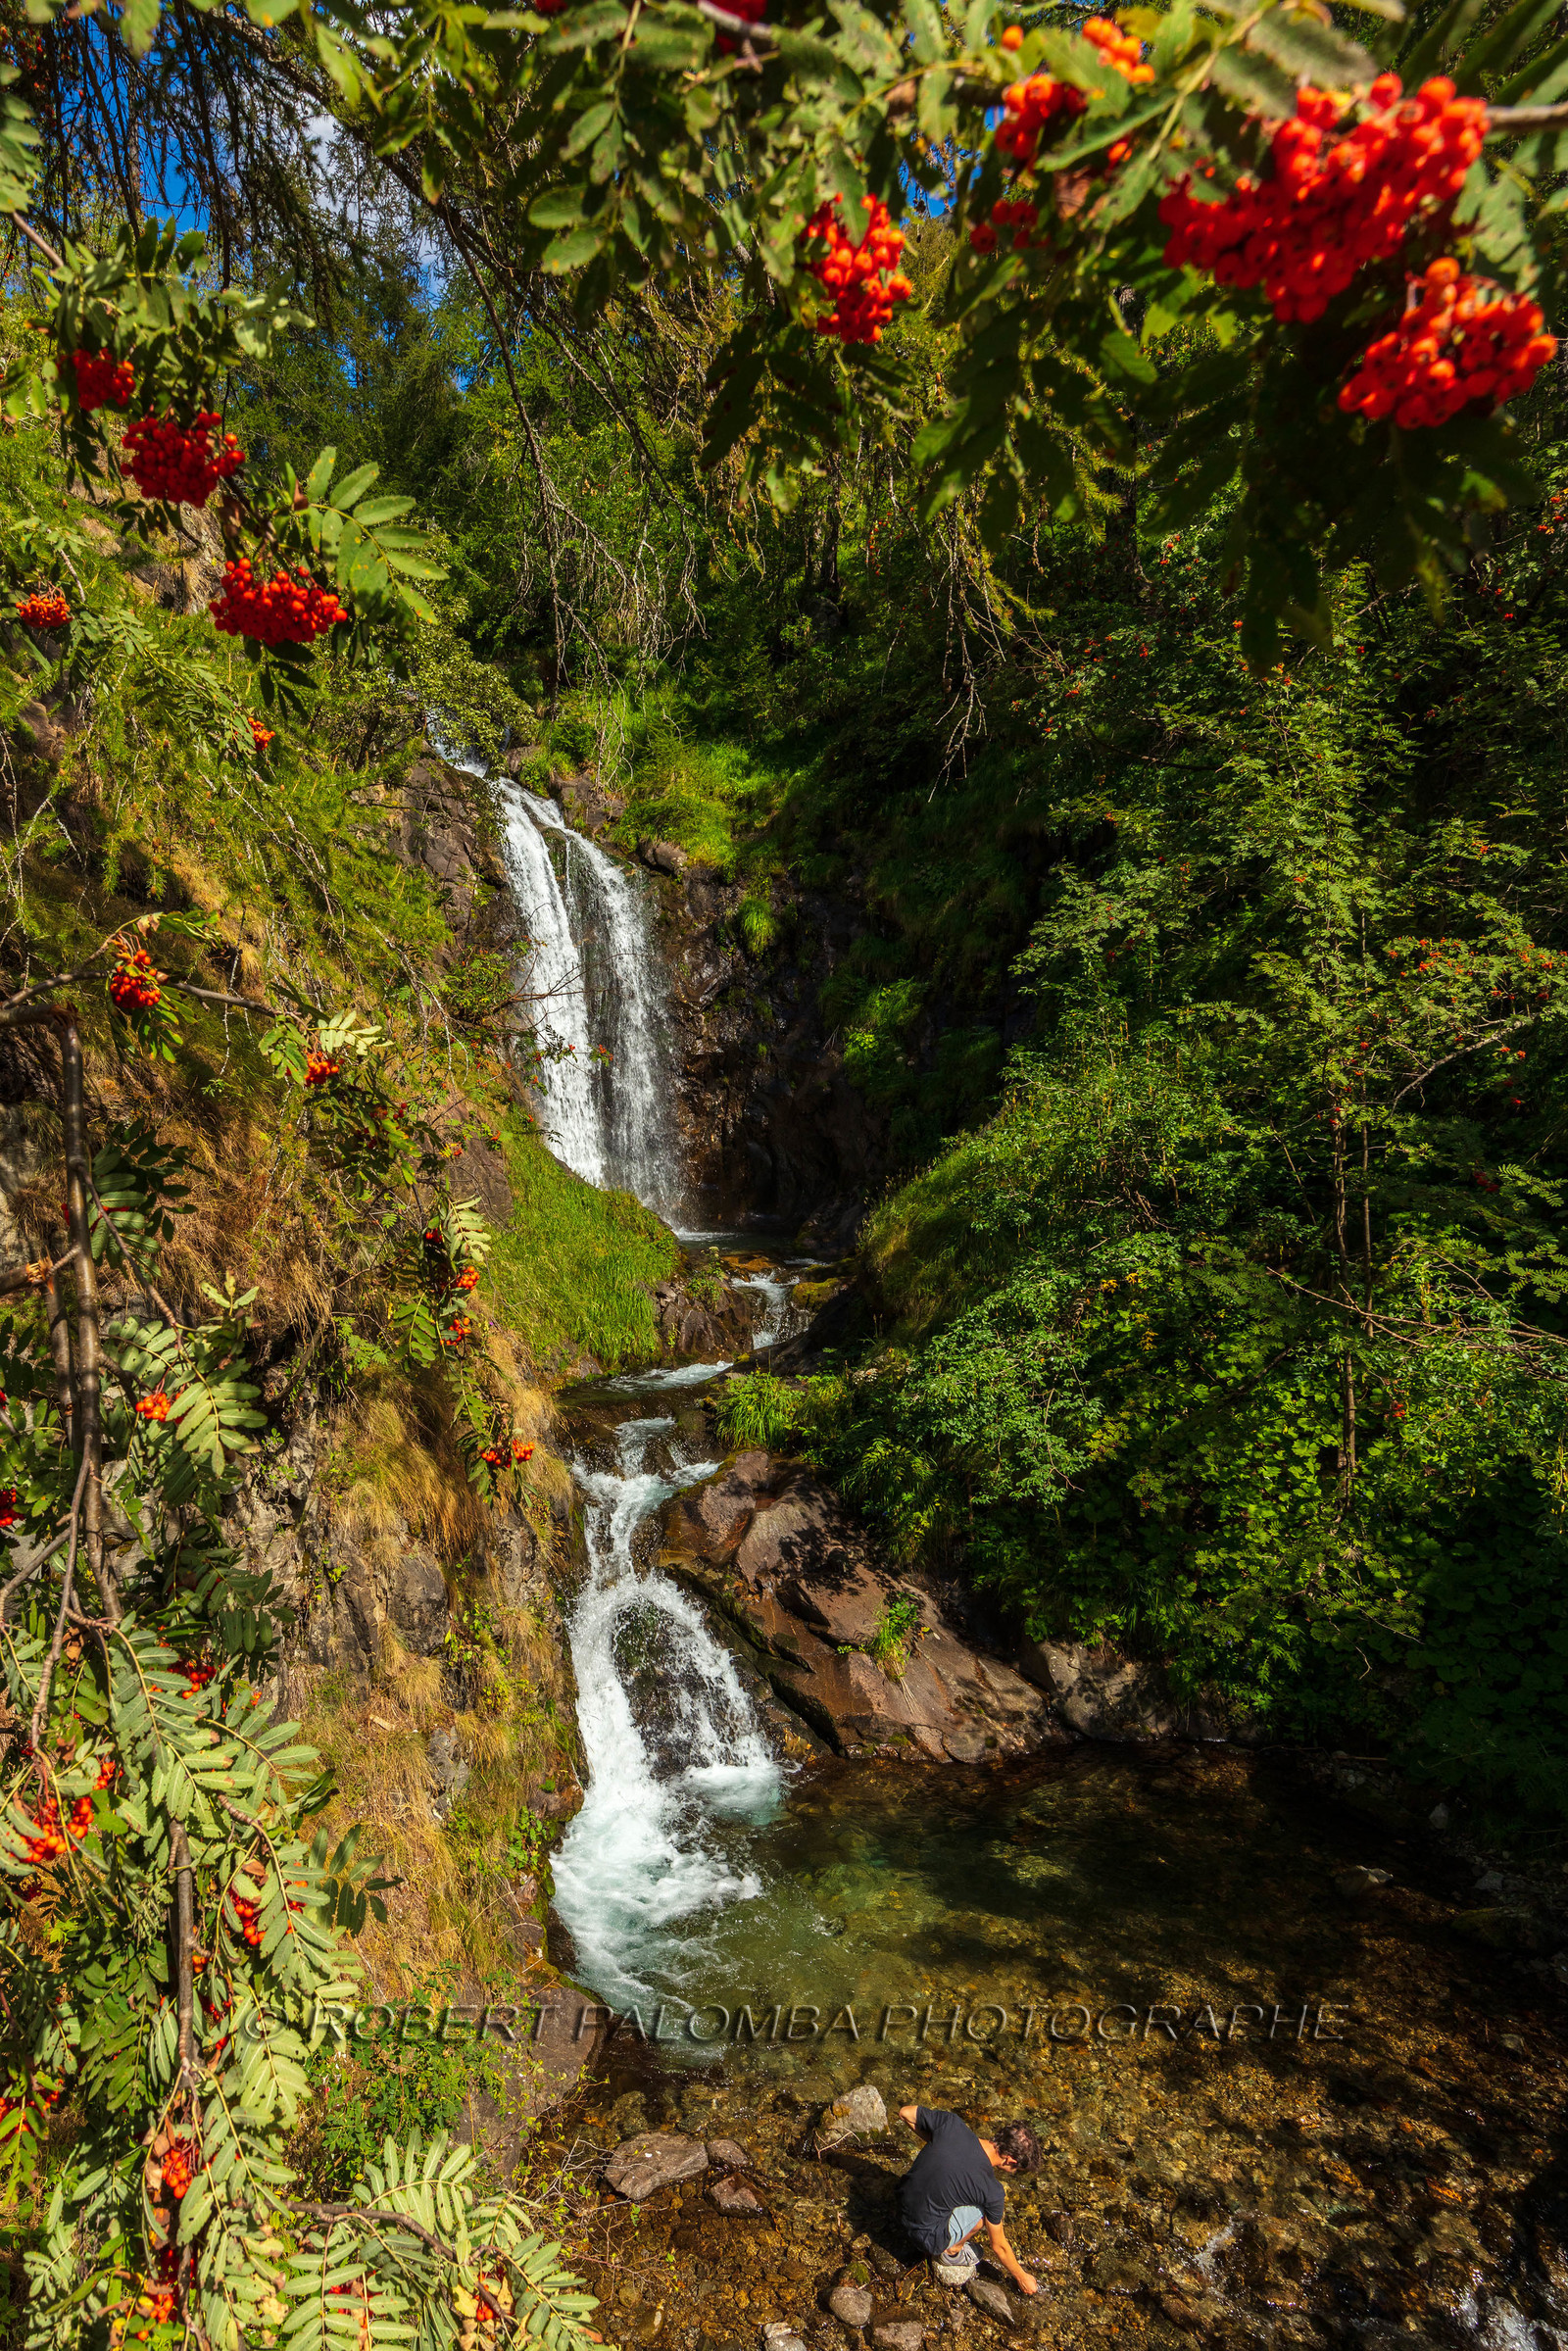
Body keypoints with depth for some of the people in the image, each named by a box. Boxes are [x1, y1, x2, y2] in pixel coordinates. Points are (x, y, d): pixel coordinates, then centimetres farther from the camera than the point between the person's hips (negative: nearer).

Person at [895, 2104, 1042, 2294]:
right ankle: (952, 2251, 10)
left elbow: (905, 2112, -1)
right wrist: (1021, 2277, 14)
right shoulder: (992, 2192, -21)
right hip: (928, 2236, -6)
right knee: (992, 2205, -5)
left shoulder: (952, 2123, -13)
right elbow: (998, 2246, -4)